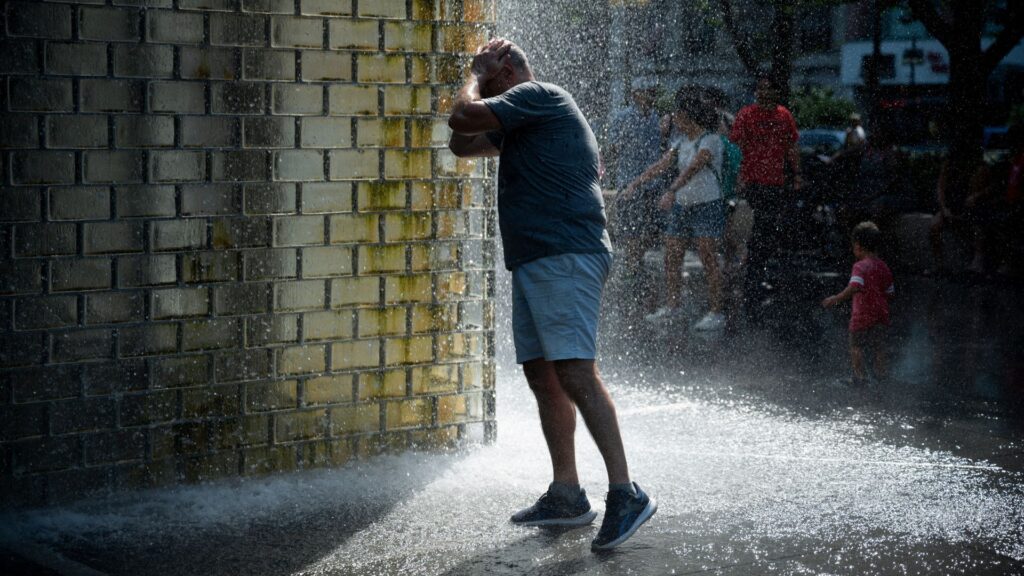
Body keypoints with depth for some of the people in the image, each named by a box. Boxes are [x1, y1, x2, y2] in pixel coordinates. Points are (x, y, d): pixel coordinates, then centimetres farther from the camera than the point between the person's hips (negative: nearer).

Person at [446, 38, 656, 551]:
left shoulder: (539, 95, -5)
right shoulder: (521, 122, 26)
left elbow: (463, 118, -14)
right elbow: (461, 144, 30)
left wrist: (476, 74, 6)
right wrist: (479, 78, 22)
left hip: (564, 257, -11)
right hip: (534, 260, 11)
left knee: (575, 373, -18)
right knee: (542, 374, 10)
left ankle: (626, 494, -20)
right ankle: (566, 496, 15)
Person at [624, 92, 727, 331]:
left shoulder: (710, 140, -13)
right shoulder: (681, 140, 12)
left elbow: (693, 168, -25)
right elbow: (663, 164, 8)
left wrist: (671, 191, -35)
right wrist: (637, 182, -3)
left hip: (707, 206, -8)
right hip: (682, 205, 8)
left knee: (708, 261, -7)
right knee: (671, 258, 7)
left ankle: (716, 313, -3)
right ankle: (672, 305, 18)